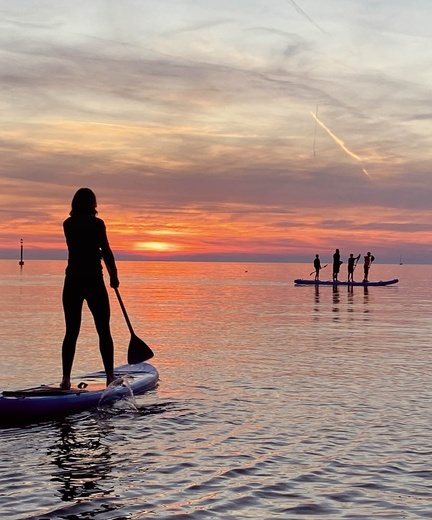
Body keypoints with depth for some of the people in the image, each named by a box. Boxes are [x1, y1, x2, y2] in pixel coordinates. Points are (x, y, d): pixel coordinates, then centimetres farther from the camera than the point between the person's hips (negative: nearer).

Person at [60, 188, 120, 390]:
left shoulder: (68, 224, 7)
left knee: (71, 332, 7)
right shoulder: (96, 223, -7)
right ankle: (110, 377, 5)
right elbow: (106, 250, -9)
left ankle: (66, 378, 2)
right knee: (104, 331, 5)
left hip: (72, 282, 4)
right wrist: (113, 275, 0)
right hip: (93, 281, -4)